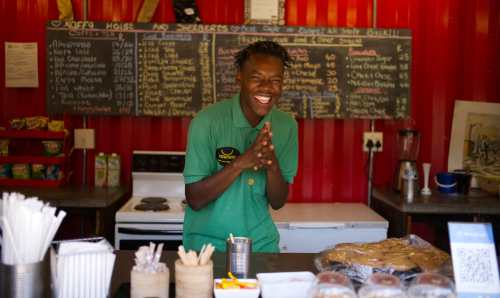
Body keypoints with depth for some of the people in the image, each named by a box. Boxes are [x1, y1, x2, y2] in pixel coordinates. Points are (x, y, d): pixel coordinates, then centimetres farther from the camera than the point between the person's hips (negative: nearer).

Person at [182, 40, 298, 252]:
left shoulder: (286, 125, 0)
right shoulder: (207, 121, -12)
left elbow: (278, 202, 2)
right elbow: (194, 200, -13)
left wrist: (272, 165, -17)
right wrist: (241, 163, -24)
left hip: (262, 243, 4)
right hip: (208, 244, -3)